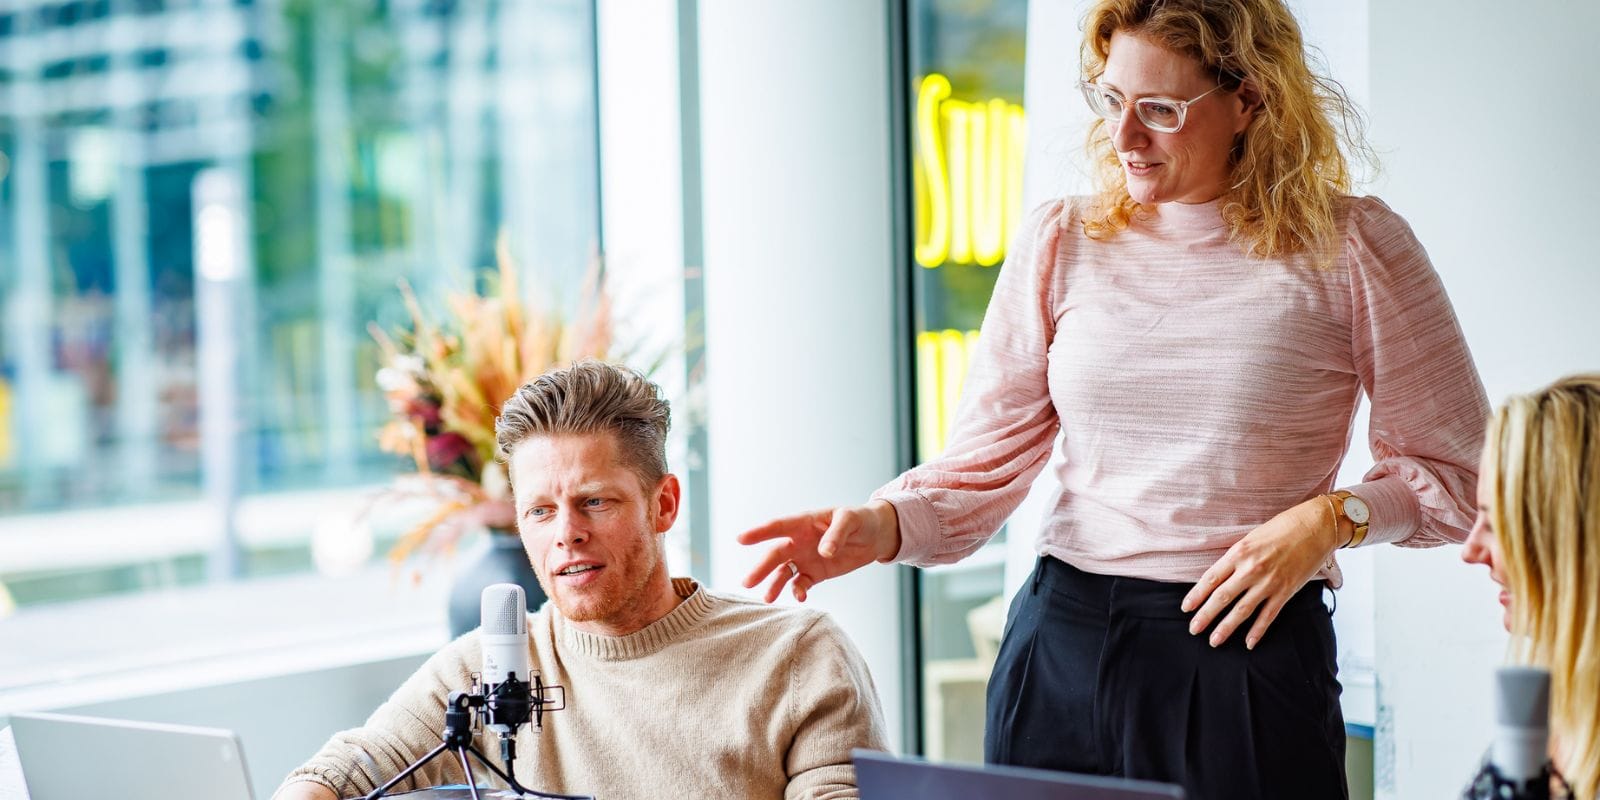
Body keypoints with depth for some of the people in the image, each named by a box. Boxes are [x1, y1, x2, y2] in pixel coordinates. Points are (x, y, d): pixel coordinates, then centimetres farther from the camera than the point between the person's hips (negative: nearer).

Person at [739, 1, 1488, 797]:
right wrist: (880, 527, -17)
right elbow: (987, 463, 2)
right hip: (1062, 645, 3)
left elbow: (1459, 471, 2)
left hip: (1249, 659, -2)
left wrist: (1330, 517, -14)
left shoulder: (1349, 247, -4)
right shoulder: (1060, 243, 4)